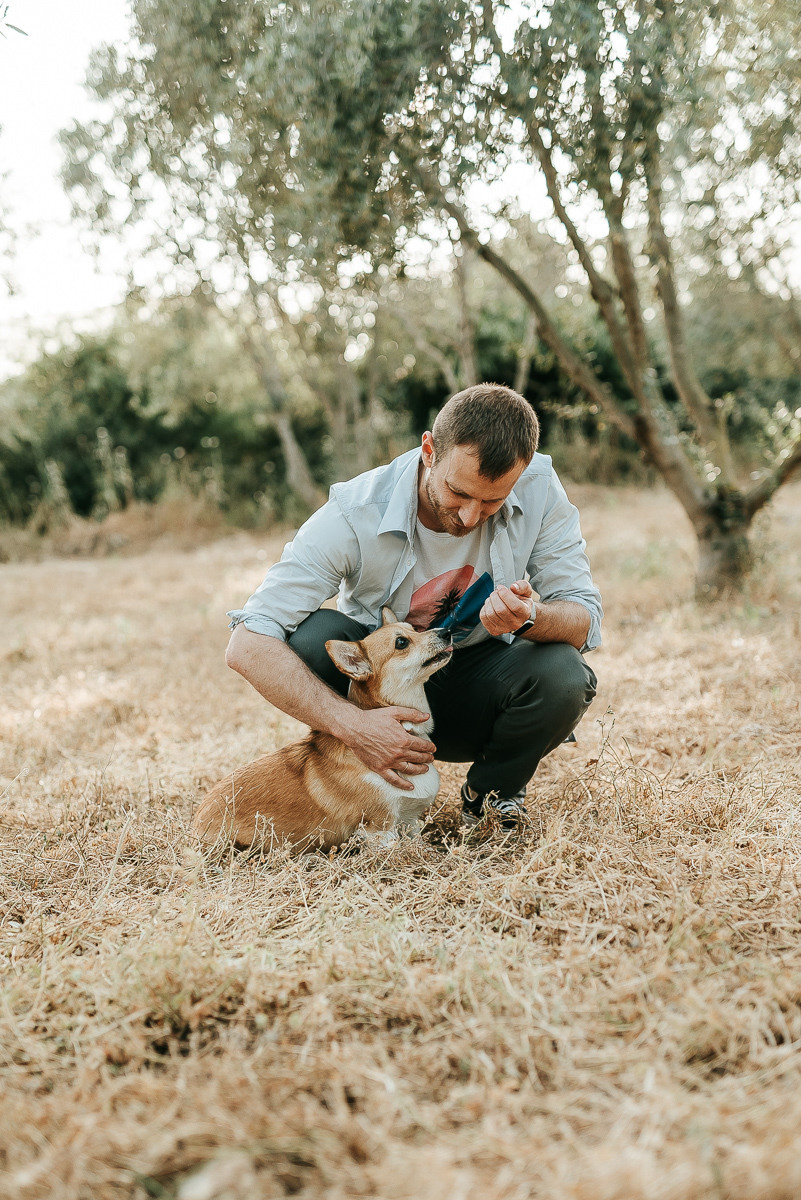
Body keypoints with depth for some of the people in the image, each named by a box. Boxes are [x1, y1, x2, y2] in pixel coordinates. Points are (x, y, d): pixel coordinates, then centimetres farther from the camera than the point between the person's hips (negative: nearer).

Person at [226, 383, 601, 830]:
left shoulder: (538, 487, -19)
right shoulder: (356, 514, -27)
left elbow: (585, 619, -15)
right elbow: (248, 646, -30)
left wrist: (530, 618, -40)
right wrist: (353, 724, -40)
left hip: (475, 694, 1)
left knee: (563, 675, -30)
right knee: (314, 636, -31)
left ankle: (489, 793, 2)